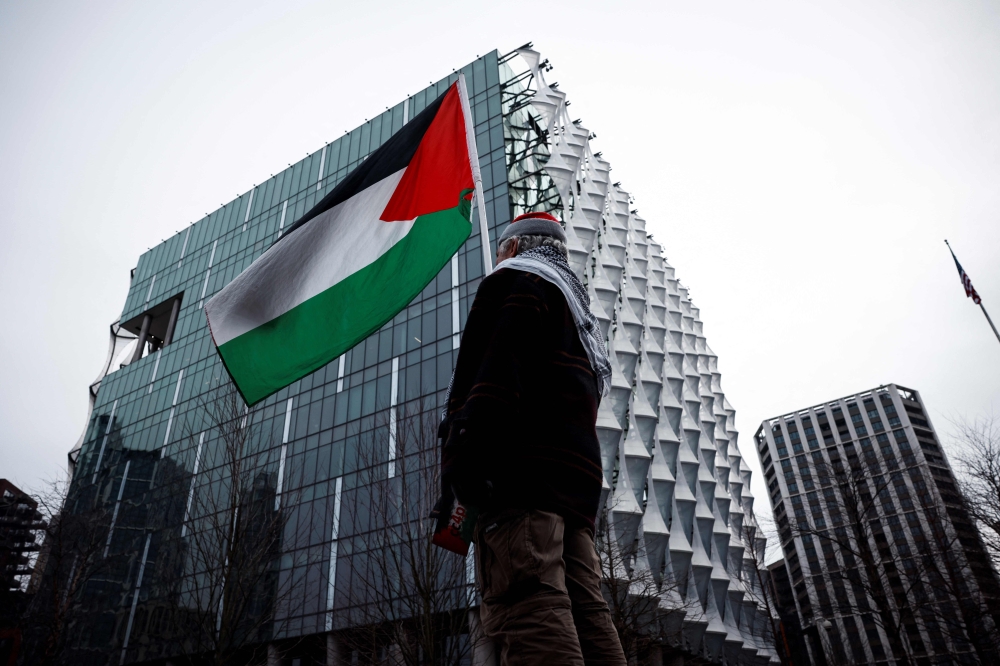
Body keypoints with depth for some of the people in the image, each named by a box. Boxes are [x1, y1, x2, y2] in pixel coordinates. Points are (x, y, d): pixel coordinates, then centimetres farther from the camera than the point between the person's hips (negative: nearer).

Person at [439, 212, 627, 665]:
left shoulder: (516, 276, 10)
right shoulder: (578, 307, 36)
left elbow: (499, 360, -11)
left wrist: (464, 449, -21)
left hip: (524, 464, -9)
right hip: (579, 474, 9)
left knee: (527, 608, -18)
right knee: (586, 614, 4)